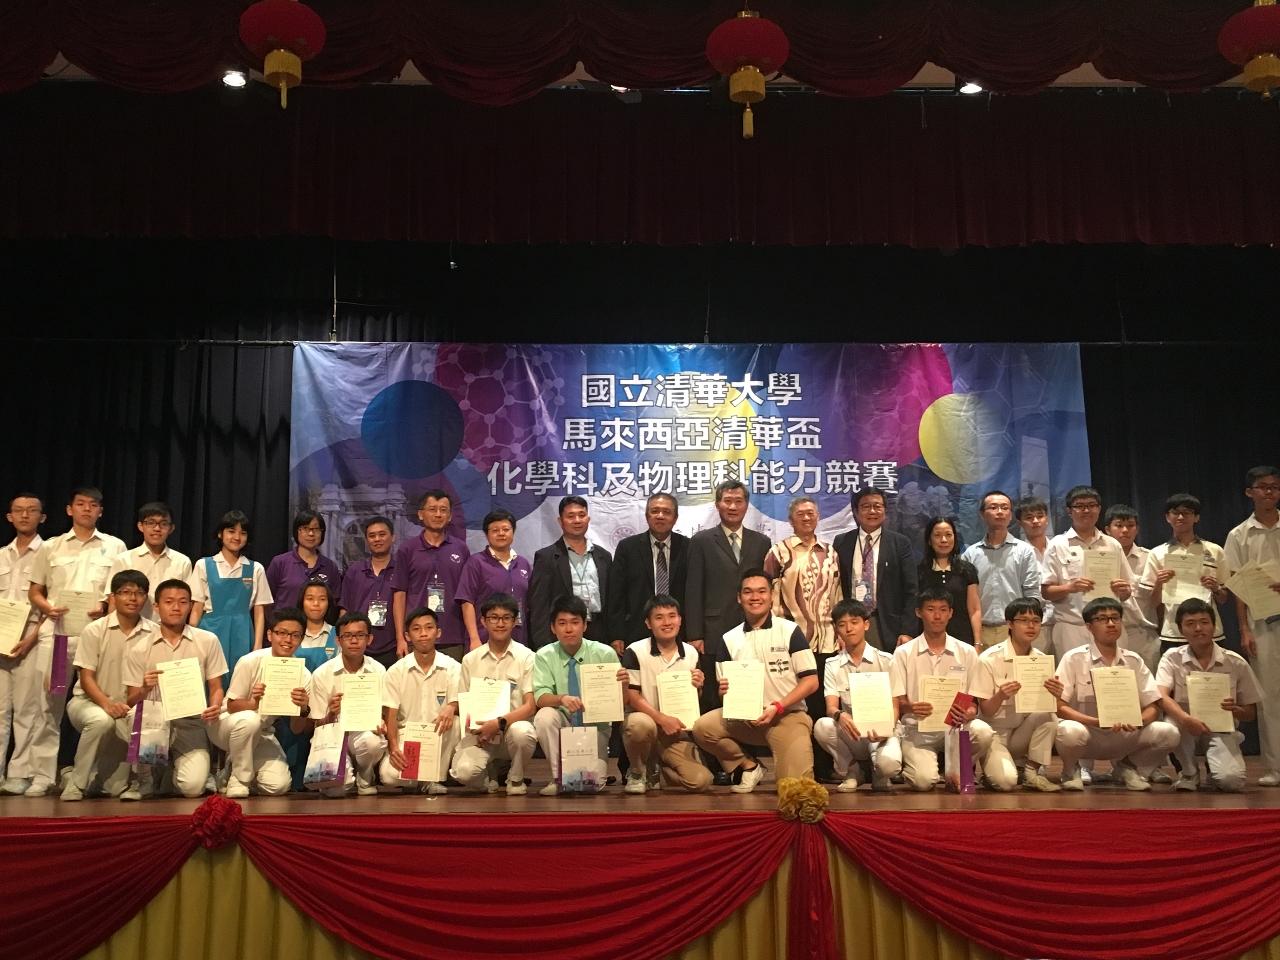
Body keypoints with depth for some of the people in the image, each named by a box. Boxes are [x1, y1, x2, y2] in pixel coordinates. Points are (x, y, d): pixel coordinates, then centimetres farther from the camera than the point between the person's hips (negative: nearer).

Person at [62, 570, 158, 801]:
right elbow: (86, 678, -8)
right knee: (102, 720, -36)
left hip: (128, 707, 2)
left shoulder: (154, 633, -2)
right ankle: (76, 782, -12)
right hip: (88, 701, -2)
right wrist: (107, 704, -26)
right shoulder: (95, 630, -5)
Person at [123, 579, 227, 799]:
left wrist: (215, 707, -14)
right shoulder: (139, 650, 4)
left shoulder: (208, 641, 3)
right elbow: (131, 702, 5)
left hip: (191, 722, 0)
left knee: (192, 787, -21)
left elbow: (216, 688, 8)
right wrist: (144, 689, -18)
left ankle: (173, 771, 19)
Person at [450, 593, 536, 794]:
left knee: (521, 732, -37)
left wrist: (499, 723, -22)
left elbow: (530, 706, -6)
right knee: (464, 771, -28)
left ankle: (516, 779, -4)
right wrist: (474, 728, -10)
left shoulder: (526, 657, 0)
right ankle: (493, 772, 10)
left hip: (513, 724, -1)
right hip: (479, 732, 1)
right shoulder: (470, 660, 8)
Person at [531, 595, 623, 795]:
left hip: (596, 725, -1)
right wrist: (562, 699, -37)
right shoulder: (544, 656, -5)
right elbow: (540, 698, -15)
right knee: (544, 716, -31)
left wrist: (622, 684, -30)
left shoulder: (605, 654, -7)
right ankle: (558, 777, -12)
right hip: (563, 724, 1)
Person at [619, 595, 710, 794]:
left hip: (677, 733, 3)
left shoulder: (691, 654, 5)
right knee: (641, 723, -41)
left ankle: (656, 769, 15)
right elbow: (631, 696, -10)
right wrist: (662, 719, -22)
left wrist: (698, 687, -9)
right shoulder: (635, 652, -8)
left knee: (701, 781, -18)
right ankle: (636, 772, -7)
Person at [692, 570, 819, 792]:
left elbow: (811, 681, -8)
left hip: (788, 716, -3)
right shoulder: (730, 639, 6)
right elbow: (724, 688, 12)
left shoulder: (790, 631, -4)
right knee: (703, 727, -22)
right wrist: (724, 690, -13)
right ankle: (749, 766, 2)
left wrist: (777, 707, -19)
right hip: (747, 717, 4)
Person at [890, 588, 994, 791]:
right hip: (918, 731, -2)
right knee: (924, 780, -26)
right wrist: (911, 708, -24)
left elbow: (973, 702, 8)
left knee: (983, 731, -31)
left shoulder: (967, 653, 8)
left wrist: (969, 713, -16)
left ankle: (955, 771, -3)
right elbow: (898, 702, 0)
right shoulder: (903, 653, 3)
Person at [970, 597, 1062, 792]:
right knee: (1006, 780, -29)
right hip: (995, 732, -4)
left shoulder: (1043, 660, 1)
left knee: (1049, 715, -26)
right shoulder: (989, 659, -13)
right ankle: (994, 765, 7)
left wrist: (1055, 695, -25)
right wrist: (1000, 696, -33)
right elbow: (986, 711, -12)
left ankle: (1031, 772, -8)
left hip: (1024, 733, 4)